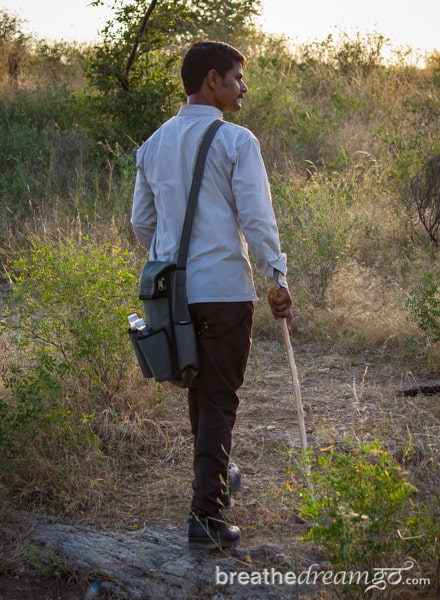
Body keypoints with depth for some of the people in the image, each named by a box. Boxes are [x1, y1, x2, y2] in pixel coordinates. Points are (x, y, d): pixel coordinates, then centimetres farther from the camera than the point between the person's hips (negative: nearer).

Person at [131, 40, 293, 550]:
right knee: (220, 399, -1)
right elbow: (257, 219, -13)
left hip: (173, 291, 6)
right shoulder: (236, 141, -8)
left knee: (199, 389, 20)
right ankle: (207, 513, -4)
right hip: (225, 287, -6)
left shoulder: (154, 144, 11)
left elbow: (141, 223, 15)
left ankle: (214, 477, 36)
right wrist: (277, 279, -5)